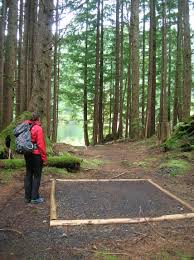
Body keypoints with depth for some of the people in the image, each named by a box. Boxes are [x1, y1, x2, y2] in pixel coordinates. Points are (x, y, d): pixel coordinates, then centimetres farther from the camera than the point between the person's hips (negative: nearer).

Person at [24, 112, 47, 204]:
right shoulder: (38, 128, -13)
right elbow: (40, 144, -15)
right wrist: (44, 158, -9)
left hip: (27, 154, 7)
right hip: (36, 154, -7)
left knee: (28, 175, 13)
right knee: (37, 176, 3)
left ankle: (27, 197, 21)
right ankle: (35, 198, 7)